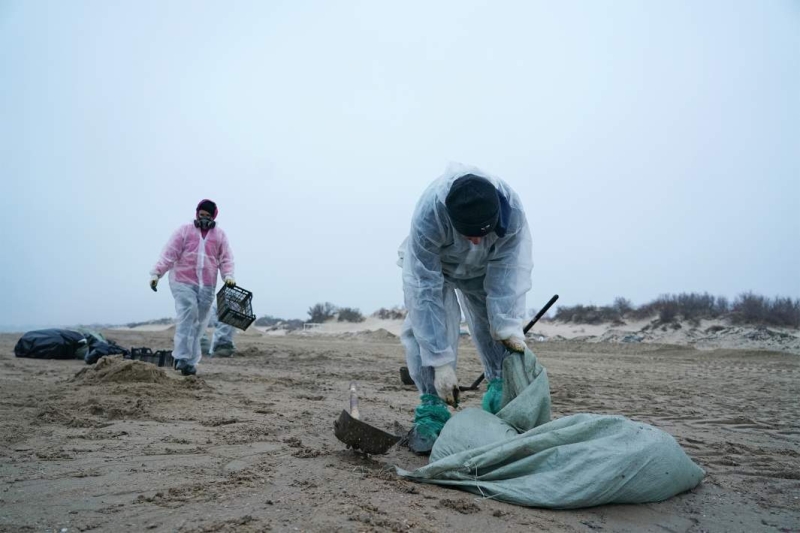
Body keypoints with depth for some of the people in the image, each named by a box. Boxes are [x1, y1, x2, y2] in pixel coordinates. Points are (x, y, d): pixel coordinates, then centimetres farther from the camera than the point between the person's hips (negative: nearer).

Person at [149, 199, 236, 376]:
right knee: (188, 315, -18)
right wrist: (156, 273, -9)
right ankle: (182, 358, -15)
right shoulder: (184, 231, 6)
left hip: (207, 286, 3)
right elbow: (169, 254, 0)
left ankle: (190, 361, 13)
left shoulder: (220, 235, 12)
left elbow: (226, 258, 7)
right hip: (183, 282, -3)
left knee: (199, 323, 5)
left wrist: (228, 275, -11)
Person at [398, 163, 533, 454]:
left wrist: (509, 327, -38)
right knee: (424, 324, -21)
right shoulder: (427, 215, -43)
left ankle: (501, 397, 12)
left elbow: (504, 277, -27)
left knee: (495, 325, -5)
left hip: (484, 268, 2)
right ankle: (432, 409, -11)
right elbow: (427, 291, -40)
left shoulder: (512, 210, -37)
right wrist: (441, 362, -40)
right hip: (429, 263, -2)